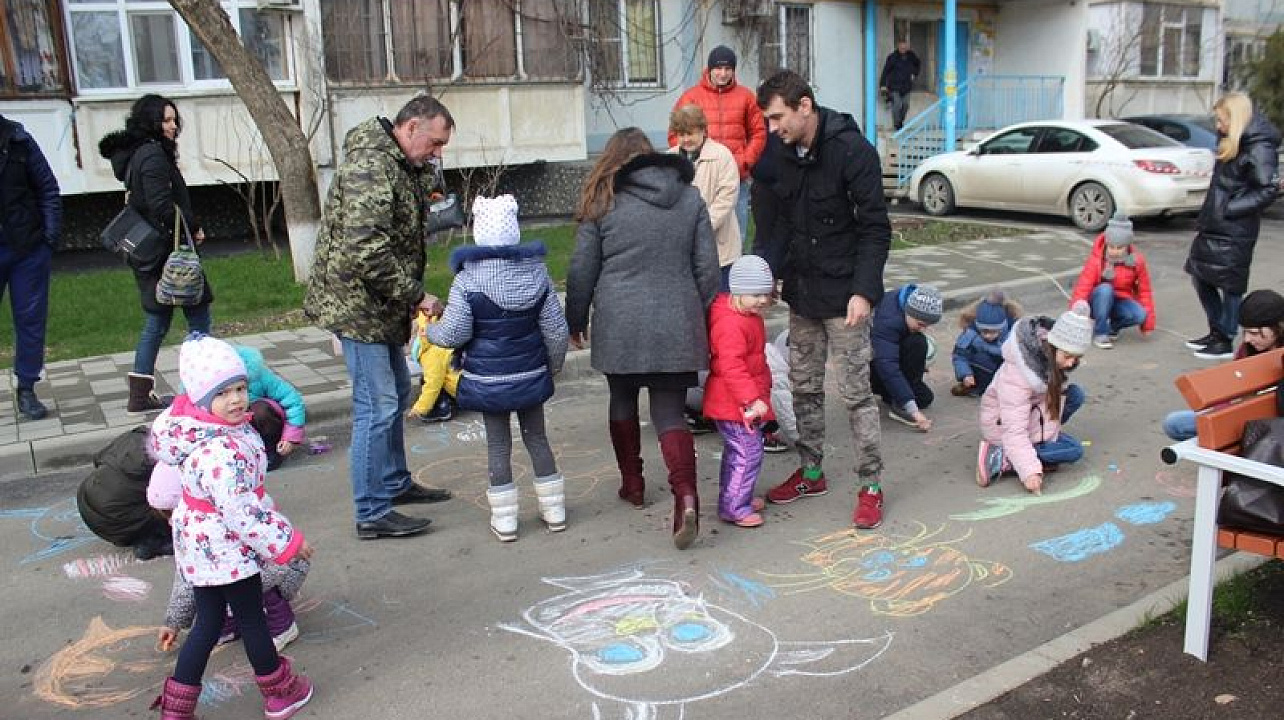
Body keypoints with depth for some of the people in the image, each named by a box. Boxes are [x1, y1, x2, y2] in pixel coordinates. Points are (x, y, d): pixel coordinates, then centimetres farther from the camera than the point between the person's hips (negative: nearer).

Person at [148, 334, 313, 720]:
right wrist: (286, 542, -19)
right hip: (227, 549, -8)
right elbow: (243, 512, -31)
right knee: (252, 619, 12)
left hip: (200, 544, 8)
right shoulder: (221, 452, -34)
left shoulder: (193, 426, -3)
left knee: (208, 623, 20)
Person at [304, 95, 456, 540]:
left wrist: (428, 171, 5)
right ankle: (372, 514, 4)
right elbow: (366, 248, -29)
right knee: (377, 407, -6)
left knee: (397, 394, 19)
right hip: (357, 302, -11)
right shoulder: (370, 165, -21)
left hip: (379, 305, 11)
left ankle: (395, 483, 35)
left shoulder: (401, 164, 12)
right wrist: (416, 295, -22)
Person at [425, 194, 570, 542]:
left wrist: (430, 331, 7)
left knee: (498, 444, 8)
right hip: (531, 374, 3)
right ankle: (554, 511, 22)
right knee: (536, 437, 15)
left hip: (488, 379, -3)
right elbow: (556, 329, 0)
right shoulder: (537, 272, -3)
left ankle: (504, 520, 15)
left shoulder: (467, 279, -15)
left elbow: (453, 333, -15)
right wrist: (554, 365, 16)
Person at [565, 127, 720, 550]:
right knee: (669, 411, 4)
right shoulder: (691, 198, 7)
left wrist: (576, 320, 15)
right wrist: (703, 317, 19)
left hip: (620, 326, -1)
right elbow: (707, 267, 8)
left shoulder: (603, 203, -1)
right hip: (676, 326, 2)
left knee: (623, 400, 20)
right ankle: (686, 497, -14)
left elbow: (582, 271, 2)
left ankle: (632, 484, 30)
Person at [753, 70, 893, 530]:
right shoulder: (787, 154, 5)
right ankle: (811, 472, 30)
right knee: (804, 386, 15)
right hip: (801, 293, 7)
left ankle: (871, 485, 12)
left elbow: (876, 228, -17)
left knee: (856, 392, -1)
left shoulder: (853, 150, -16)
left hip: (843, 296, -7)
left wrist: (864, 291, -24)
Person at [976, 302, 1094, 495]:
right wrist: (1029, 471, -44)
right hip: (1004, 425, -9)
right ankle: (1001, 457, -16)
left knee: (1076, 394, -7)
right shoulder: (1016, 375, -38)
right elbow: (1014, 430, -38)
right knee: (1074, 450, -13)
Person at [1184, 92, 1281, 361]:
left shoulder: (1259, 147, -15)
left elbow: (1269, 189, -20)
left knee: (1229, 284, 1)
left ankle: (1224, 341, 12)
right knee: (1200, 276, 14)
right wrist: (1208, 214, 8)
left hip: (1235, 230, -9)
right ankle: (1216, 332, 27)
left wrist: (1229, 209, -19)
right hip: (1214, 226, 9)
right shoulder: (1231, 142, 12)